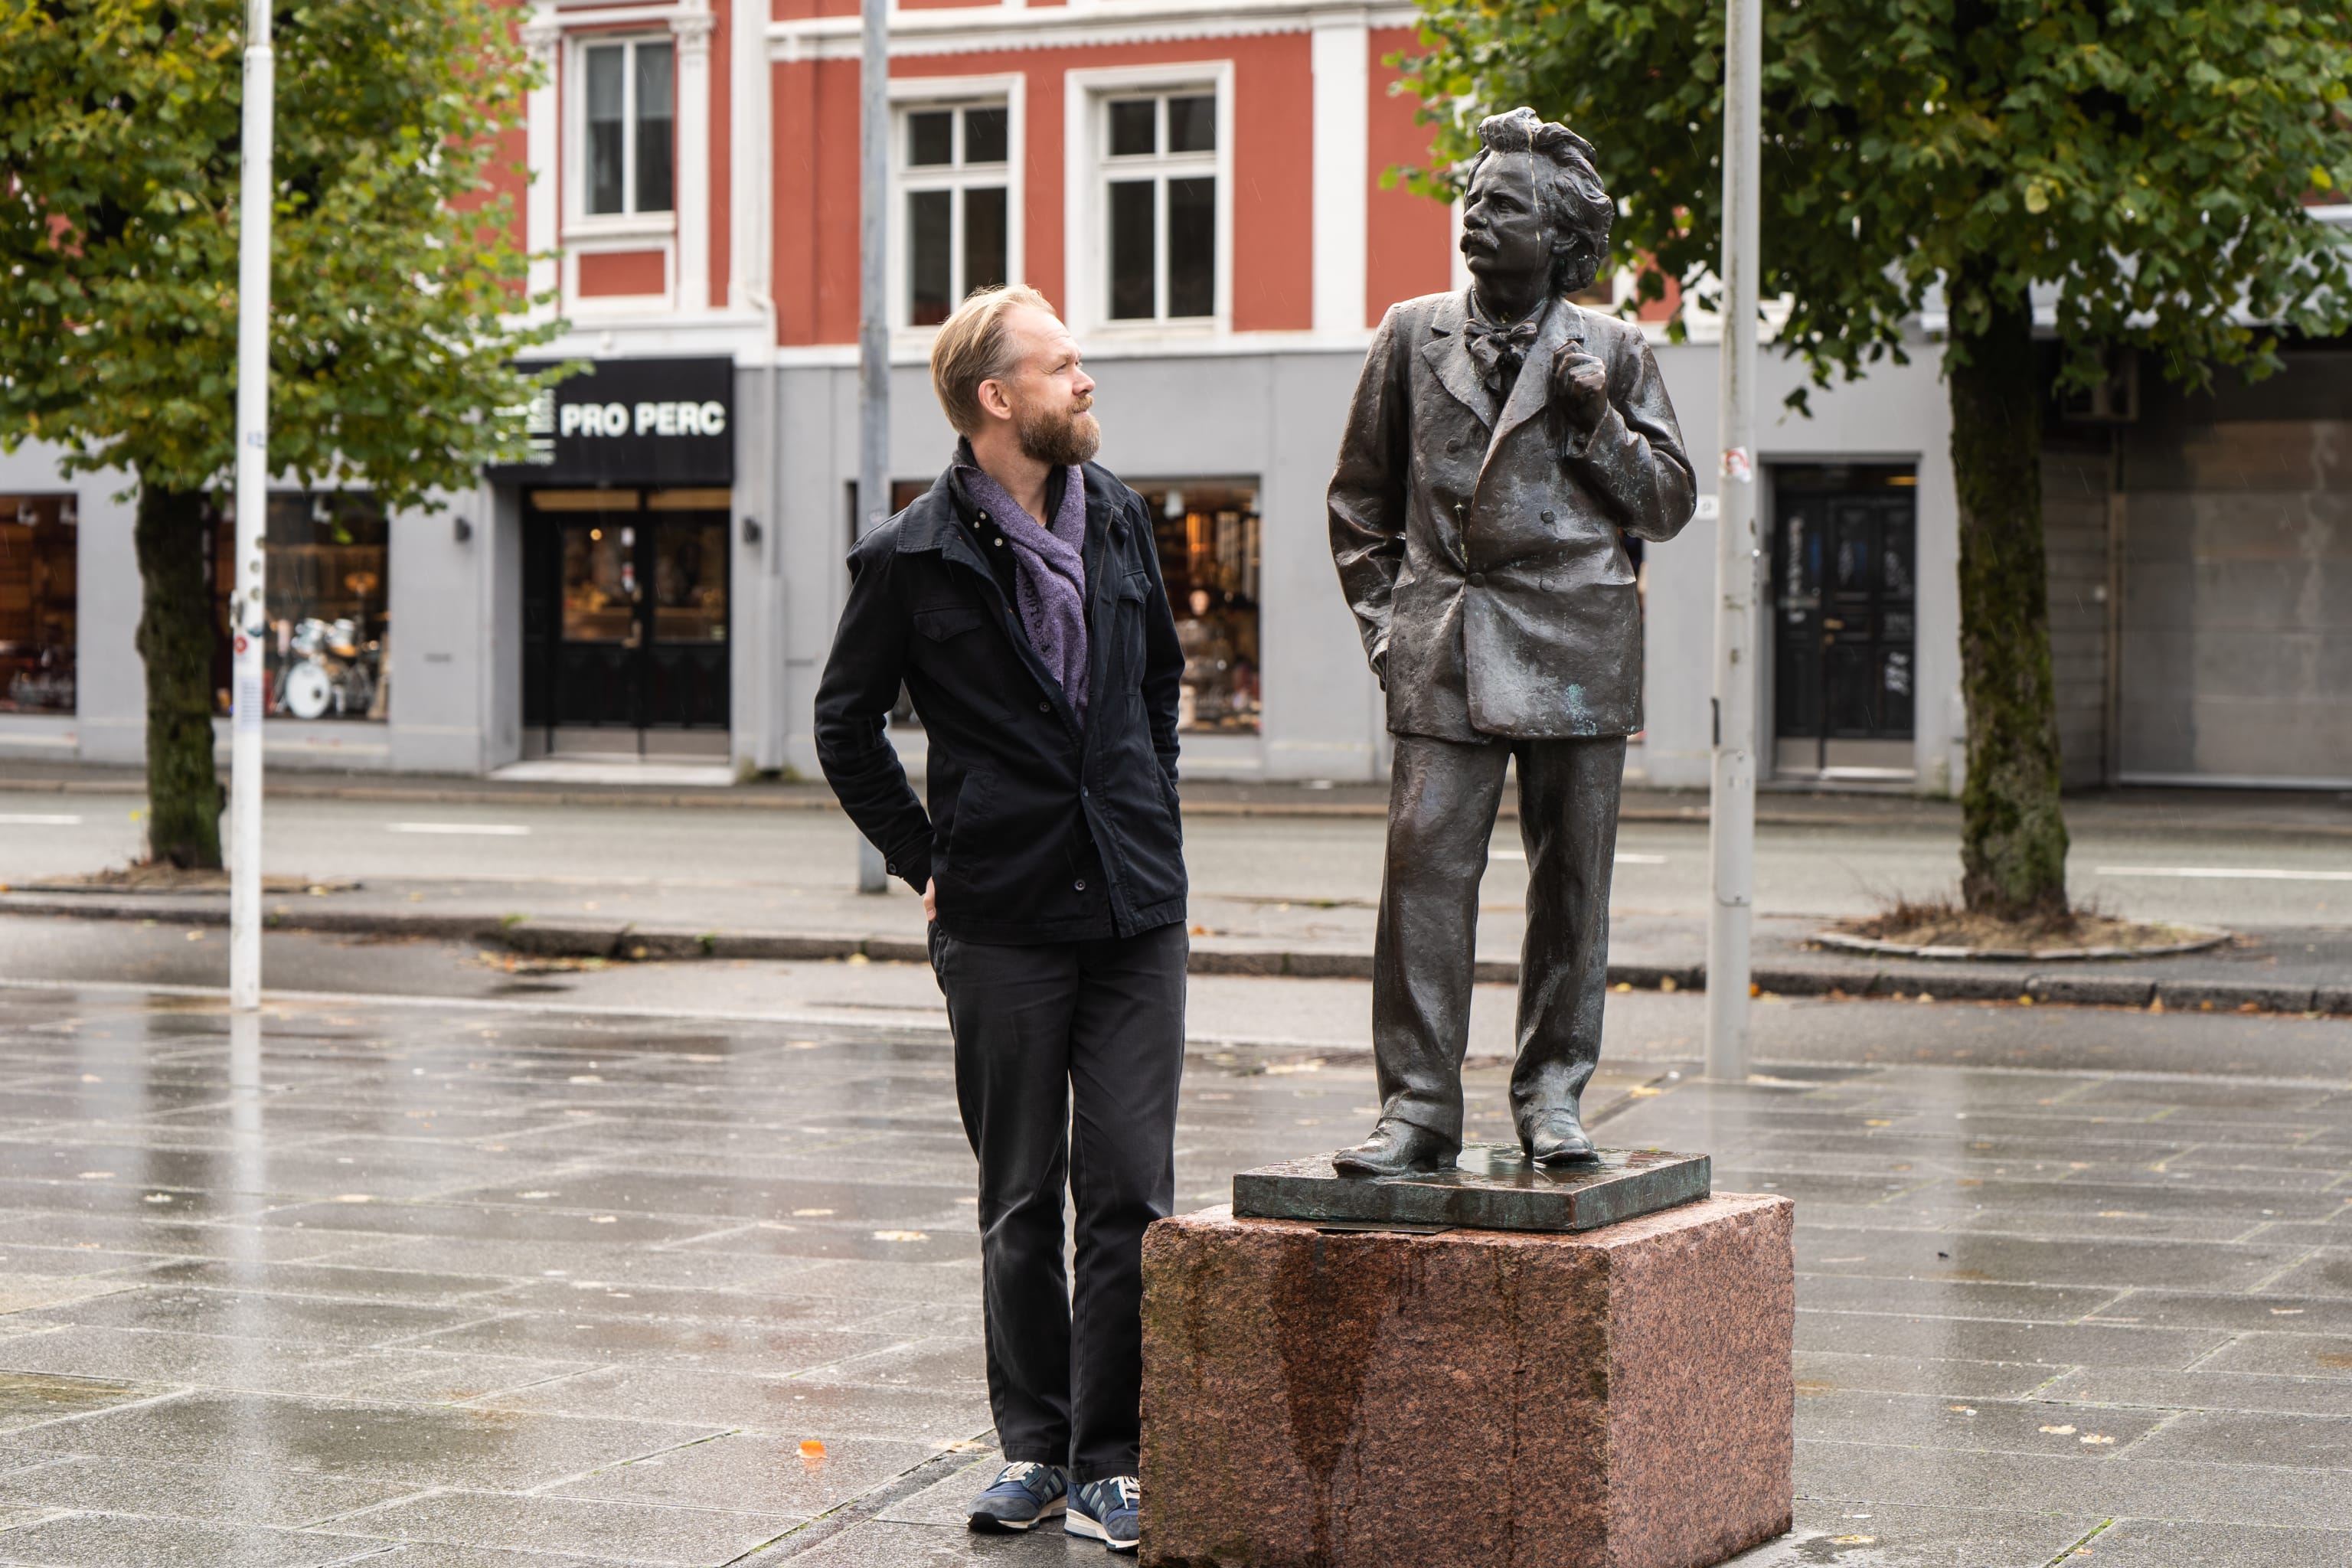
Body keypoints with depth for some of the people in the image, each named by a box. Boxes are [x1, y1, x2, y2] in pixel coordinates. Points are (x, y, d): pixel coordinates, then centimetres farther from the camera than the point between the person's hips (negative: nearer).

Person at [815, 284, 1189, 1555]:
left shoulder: (1117, 517, 9)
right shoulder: (913, 558, -5)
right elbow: (845, 725, 5)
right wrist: (924, 865, 2)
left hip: (1135, 907, 3)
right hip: (1002, 922, -3)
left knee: (1131, 1192, -2)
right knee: (1021, 1204, 6)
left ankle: (1106, 1461, 5)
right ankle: (1034, 1446, 19)